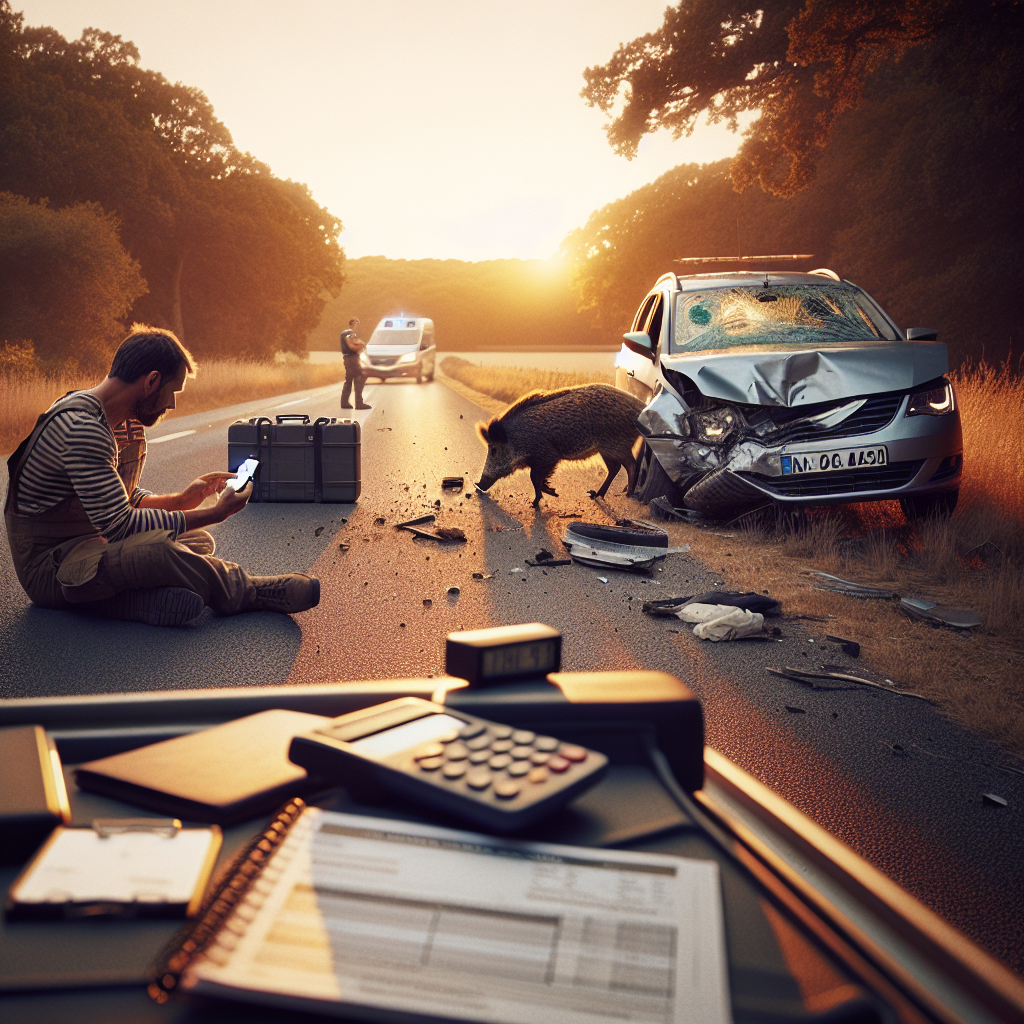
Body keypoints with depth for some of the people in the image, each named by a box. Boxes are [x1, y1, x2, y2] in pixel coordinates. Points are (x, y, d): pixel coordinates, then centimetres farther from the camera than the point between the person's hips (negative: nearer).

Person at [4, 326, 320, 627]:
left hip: (86, 543, 10)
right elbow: (119, 524, -26)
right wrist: (216, 513, -19)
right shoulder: (81, 429, -25)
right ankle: (249, 592, -12)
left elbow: (123, 499, 19)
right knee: (156, 551, -35)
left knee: (199, 540, 5)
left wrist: (180, 501, 5)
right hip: (48, 569, -10)